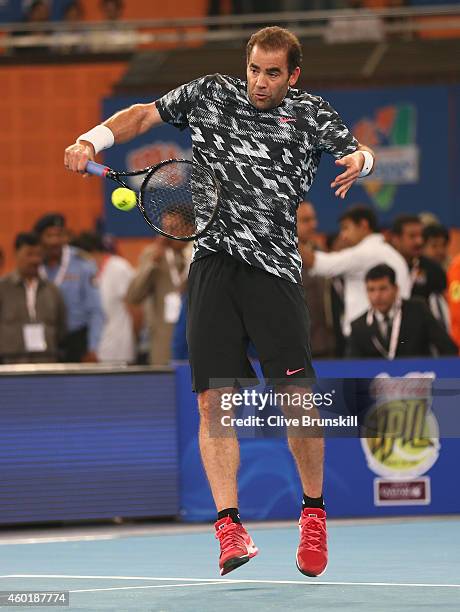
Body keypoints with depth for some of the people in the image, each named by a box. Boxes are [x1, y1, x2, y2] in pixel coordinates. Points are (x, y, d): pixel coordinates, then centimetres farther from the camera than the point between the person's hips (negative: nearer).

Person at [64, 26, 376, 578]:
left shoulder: (310, 113, 10)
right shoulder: (210, 94, 15)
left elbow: (357, 151, 0)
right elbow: (144, 115, 23)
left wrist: (359, 159, -24)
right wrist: (93, 139, 7)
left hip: (273, 267, -2)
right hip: (213, 263, 2)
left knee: (296, 395, -10)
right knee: (213, 399, -7)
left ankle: (313, 511, 9)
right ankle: (229, 525, -5)